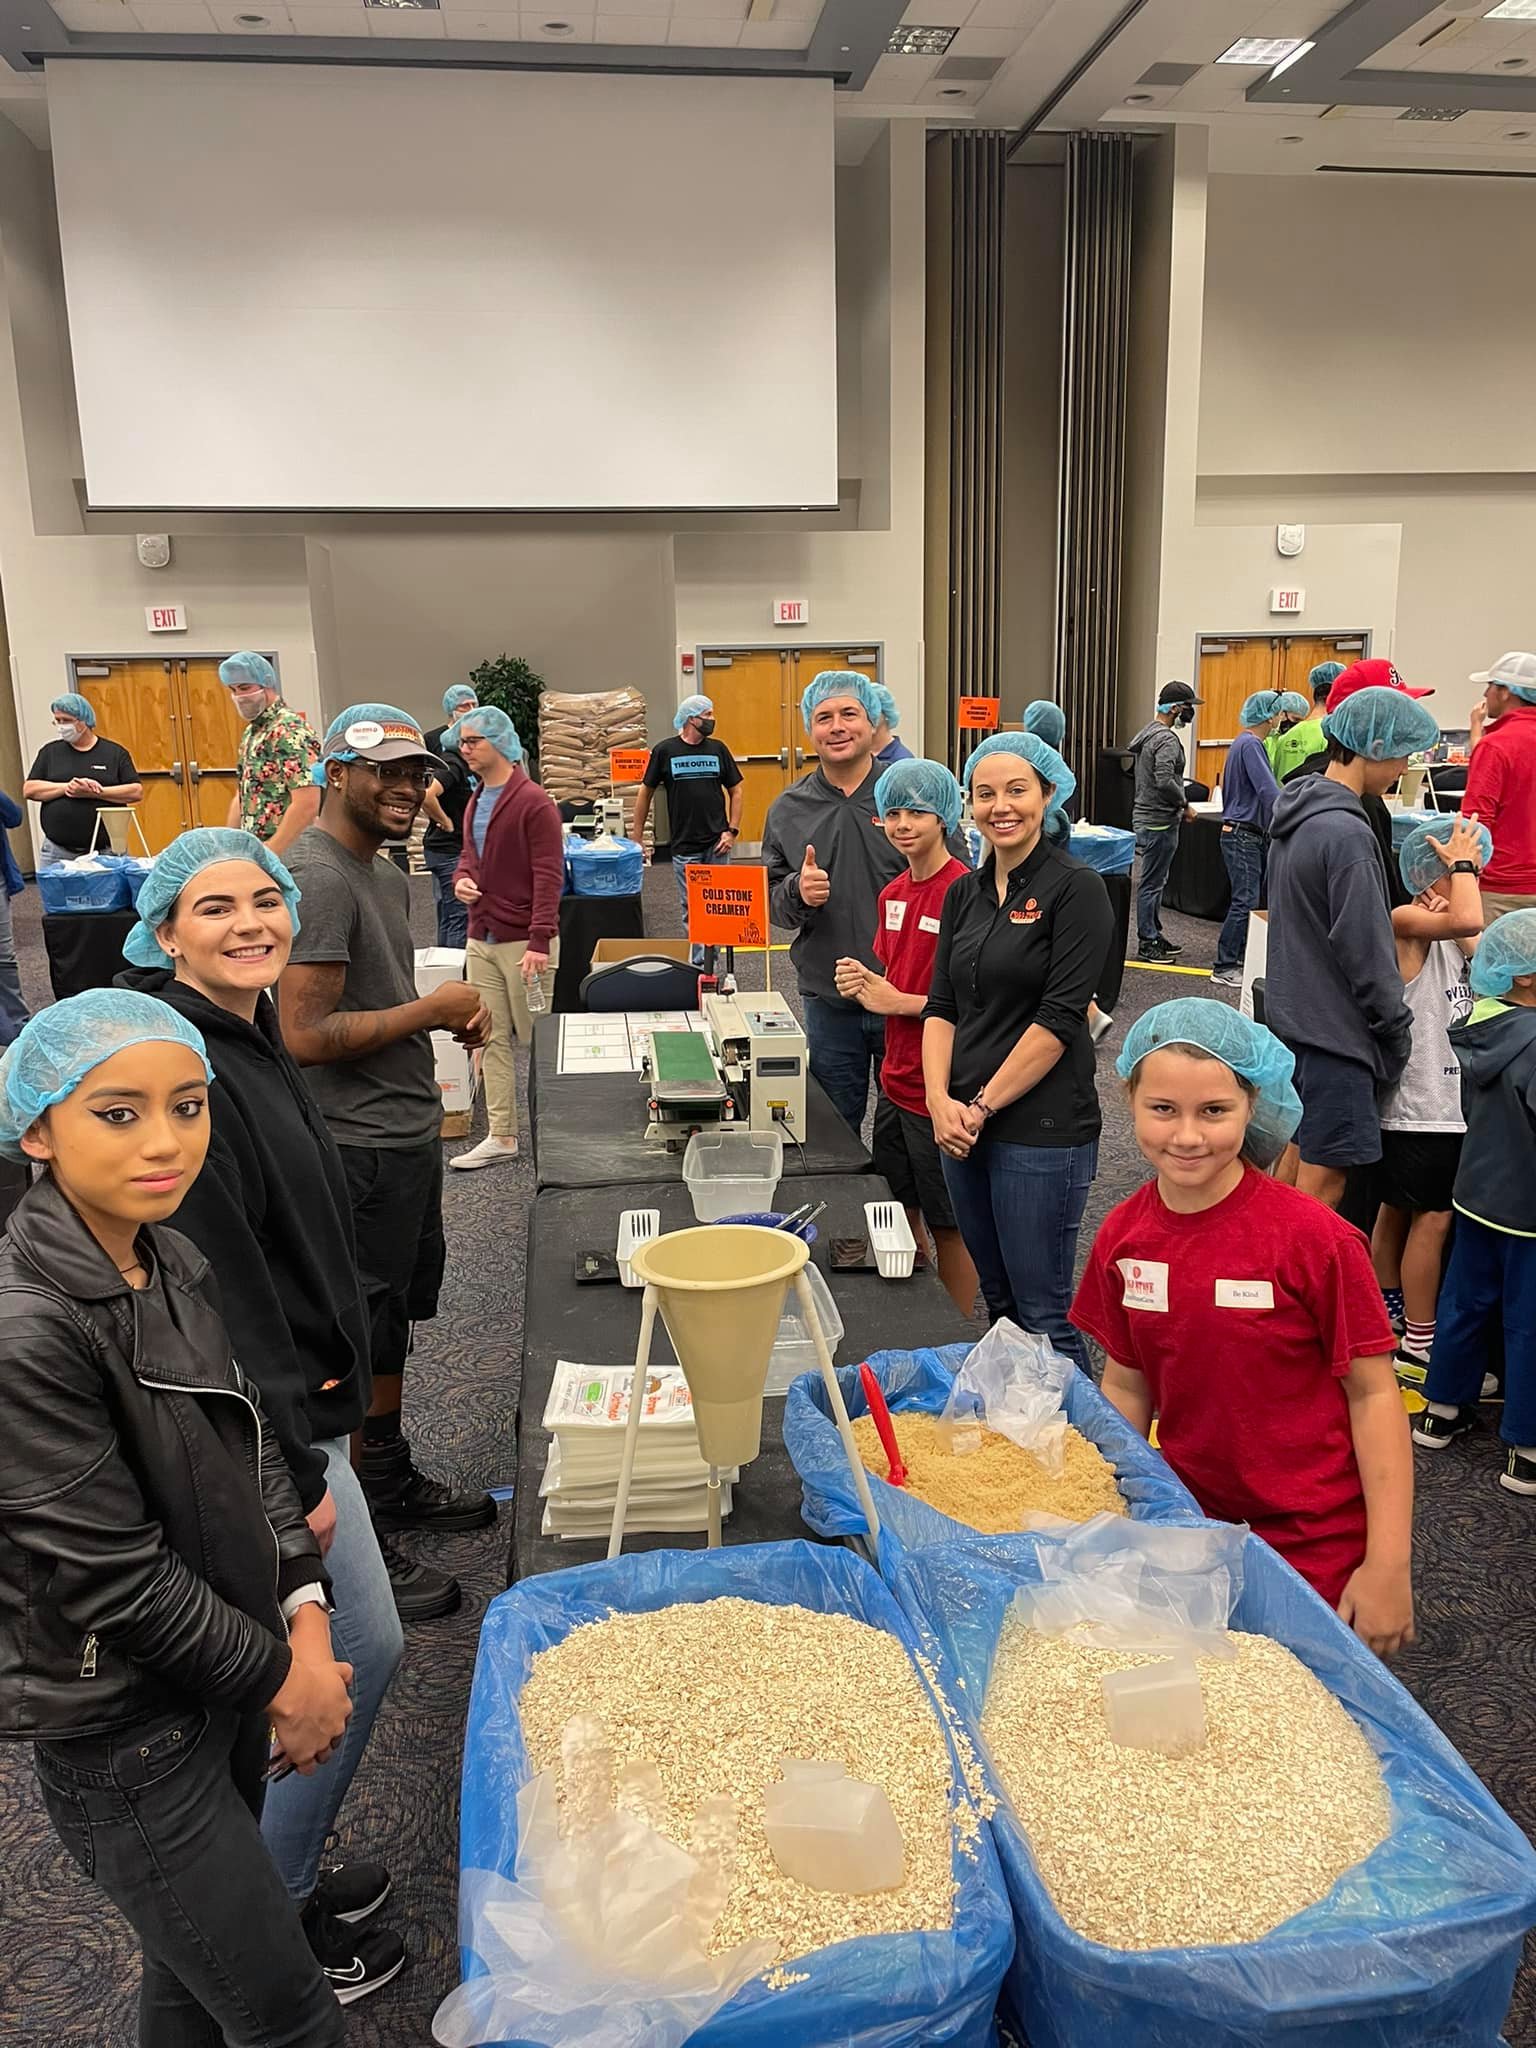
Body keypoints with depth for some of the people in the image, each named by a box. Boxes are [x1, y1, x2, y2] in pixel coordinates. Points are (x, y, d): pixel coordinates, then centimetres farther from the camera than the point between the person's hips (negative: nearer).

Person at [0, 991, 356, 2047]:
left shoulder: (173, 1261, -2)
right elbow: (114, 1579, -24)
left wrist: (305, 1617, -4)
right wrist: (281, 1677, -12)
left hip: (226, 1677, 7)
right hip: (125, 1737, -7)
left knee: (197, 1961, 26)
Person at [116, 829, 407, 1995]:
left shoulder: (248, 1037, 7)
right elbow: (216, 1296, -25)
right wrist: (294, 1470, -20)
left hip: (297, 1403, 9)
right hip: (256, 1426, -9)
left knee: (319, 1655, 21)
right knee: (363, 1651, 5)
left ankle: (285, 1868, 41)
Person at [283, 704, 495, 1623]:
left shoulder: (387, 872, 12)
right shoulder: (317, 877, -20)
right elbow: (306, 1035, -27)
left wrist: (452, 1013, 4)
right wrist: (431, 1011, -18)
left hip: (410, 1133, 10)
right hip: (363, 1150, -10)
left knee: (396, 1323, 22)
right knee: (360, 1344, 1)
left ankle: (395, 1483, 40)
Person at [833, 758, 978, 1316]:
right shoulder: (892, 894, 9)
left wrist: (897, 1001, -16)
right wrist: (862, 985, -2)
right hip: (895, 1082, 8)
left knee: (948, 1227, 7)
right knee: (902, 1213, 20)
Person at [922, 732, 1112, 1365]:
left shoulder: (1075, 887, -8)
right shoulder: (965, 894, 12)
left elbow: (1060, 1016, -14)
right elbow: (942, 1006, 9)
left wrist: (983, 1105, -13)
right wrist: (942, 1101, -6)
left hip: (1041, 1129, -7)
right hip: (963, 1126, 7)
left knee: (1043, 1313, 0)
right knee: (998, 1300, 18)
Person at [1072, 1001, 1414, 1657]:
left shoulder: (1316, 1239, -20)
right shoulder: (1123, 1237, -6)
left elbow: (1374, 1393, -13)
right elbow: (1127, 1388, 4)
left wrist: (1388, 1564, -13)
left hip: (1314, 1547, -4)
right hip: (1186, 1524, 4)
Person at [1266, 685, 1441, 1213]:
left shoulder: (1295, 813, 8)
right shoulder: (1347, 834, -22)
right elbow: (1367, 955, -19)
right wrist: (1398, 1033, -8)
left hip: (1292, 1013, 10)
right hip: (1334, 1031, -10)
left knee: (1297, 1157, 20)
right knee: (1323, 1183, -2)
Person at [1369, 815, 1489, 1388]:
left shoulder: (1451, 934, 12)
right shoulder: (1408, 923, -17)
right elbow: (1469, 919, -34)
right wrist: (1461, 863, -20)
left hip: (1446, 1101, 9)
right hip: (1418, 1105, -9)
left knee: (1398, 1212, 17)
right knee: (1432, 1218, -4)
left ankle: (1386, 1321, 28)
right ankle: (1419, 1348, 4)